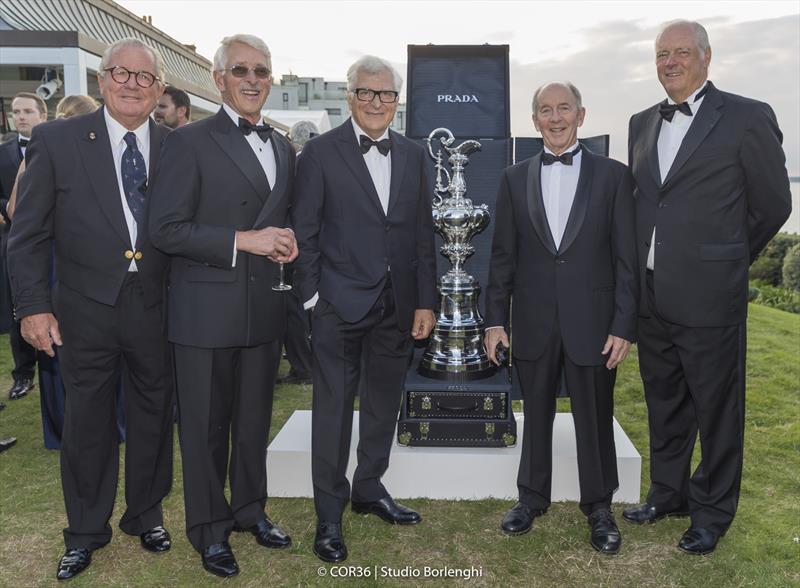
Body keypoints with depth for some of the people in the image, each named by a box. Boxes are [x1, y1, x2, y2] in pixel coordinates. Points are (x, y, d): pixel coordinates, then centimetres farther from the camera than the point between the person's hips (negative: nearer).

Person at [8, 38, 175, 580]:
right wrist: (34, 306, -8)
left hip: (156, 307, 2)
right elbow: (29, 233, -3)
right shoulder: (58, 141, -4)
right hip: (87, 308, -1)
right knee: (88, 420, 11)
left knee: (153, 414, 14)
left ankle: (146, 514, 36)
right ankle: (86, 531, 31)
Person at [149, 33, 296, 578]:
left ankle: (250, 508, 36)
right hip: (207, 311, -5)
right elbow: (166, 229, -12)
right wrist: (243, 240, -19)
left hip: (265, 309, 6)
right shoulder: (191, 141, -7)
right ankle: (210, 529, 25)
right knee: (206, 424, 7)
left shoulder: (282, 148, 12)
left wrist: (284, 242, 0)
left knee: (255, 418, 17)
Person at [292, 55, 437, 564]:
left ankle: (370, 489, 36)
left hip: (398, 305, 5)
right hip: (341, 304, -4)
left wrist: (425, 301, 4)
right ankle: (330, 515, 18)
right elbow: (305, 230, -4)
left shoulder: (413, 155, 9)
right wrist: (311, 295, -9)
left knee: (384, 404, 16)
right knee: (334, 409, 4)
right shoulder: (321, 152, -3)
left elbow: (423, 232, 8)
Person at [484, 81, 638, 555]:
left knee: (595, 418, 9)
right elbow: (503, 255, 6)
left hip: (593, 321, -1)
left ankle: (599, 507, 28)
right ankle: (533, 497, 31)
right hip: (534, 321, 2)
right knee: (536, 414, 14)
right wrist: (496, 319, 2)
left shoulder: (613, 175, 0)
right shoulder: (515, 178, 6)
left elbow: (627, 258, -2)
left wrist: (625, 325, -7)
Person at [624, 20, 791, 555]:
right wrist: (648, 268, 14)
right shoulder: (642, 124, 10)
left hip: (708, 297, -5)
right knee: (664, 405, 18)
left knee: (716, 410, 8)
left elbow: (773, 205, -1)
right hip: (651, 296, 6)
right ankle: (667, 494, 36)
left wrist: (725, 262, 8)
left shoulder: (748, 118, -6)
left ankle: (712, 512, 26)